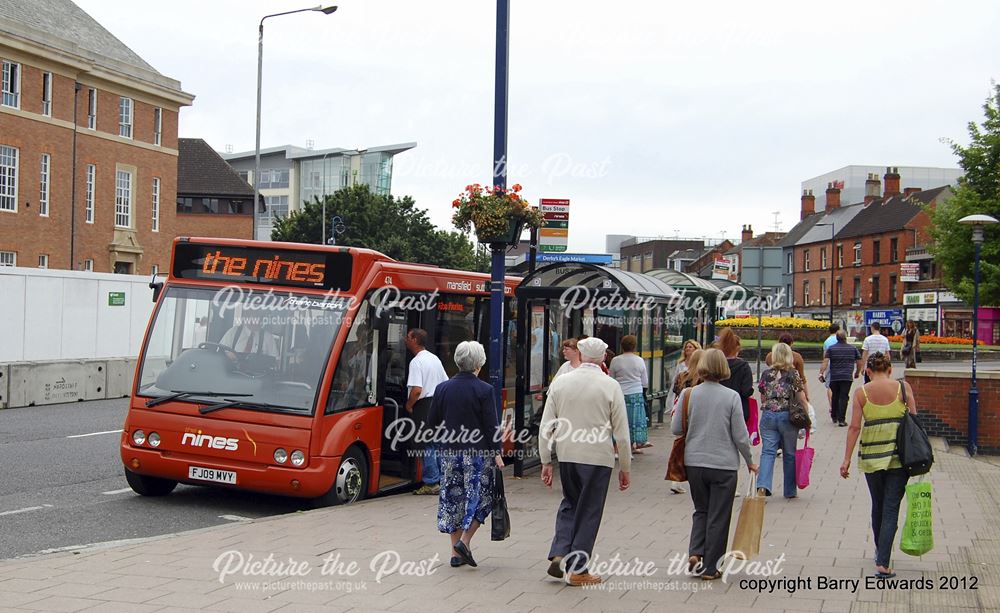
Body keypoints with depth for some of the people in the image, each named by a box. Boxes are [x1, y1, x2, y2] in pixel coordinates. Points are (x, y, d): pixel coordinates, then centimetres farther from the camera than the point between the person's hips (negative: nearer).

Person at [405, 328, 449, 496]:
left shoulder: (417, 362, -14)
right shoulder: (435, 358, 14)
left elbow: (417, 390, -22)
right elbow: (446, 383, 17)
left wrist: (408, 405, -8)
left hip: (425, 406, -8)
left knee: (426, 447, -3)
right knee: (438, 445, 13)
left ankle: (431, 483, -3)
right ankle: (443, 480, 17)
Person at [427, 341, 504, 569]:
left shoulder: (442, 388, 1)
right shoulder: (484, 390, -10)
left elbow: (431, 422, 5)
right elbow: (491, 425, -10)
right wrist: (497, 453, -4)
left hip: (450, 452, 4)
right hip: (478, 452, -4)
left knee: (453, 498, 10)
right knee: (479, 496, 8)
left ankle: (456, 552, 13)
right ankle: (464, 541, -6)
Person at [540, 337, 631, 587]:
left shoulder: (560, 383, 1)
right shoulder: (610, 386, -6)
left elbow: (546, 426, 1)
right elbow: (622, 433, -4)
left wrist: (546, 461, 8)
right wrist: (625, 468, 5)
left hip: (566, 455, 3)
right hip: (598, 458, -3)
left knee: (570, 504, 21)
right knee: (589, 511, 8)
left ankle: (559, 554, 5)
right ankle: (577, 570, 12)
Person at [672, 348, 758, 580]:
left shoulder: (688, 394, -5)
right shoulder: (731, 397, -10)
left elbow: (675, 428, -1)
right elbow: (740, 436, -6)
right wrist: (750, 462, 8)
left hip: (694, 462, 2)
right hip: (724, 464, -2)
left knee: (701, 511, 21)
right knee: (718, 517, 9)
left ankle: (695, 553, 3)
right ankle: (710, 568, 13)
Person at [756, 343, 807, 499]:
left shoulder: (766, 374, 2)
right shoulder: (794, 374, -5)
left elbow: (762, 398, 10)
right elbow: (802, 400, -5)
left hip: (768, 416, 1)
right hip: (788, 416, -1)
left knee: (768, 451, 1)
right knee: (789, 454, 11)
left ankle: (763, 485, -20)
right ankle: (789, 491, 20)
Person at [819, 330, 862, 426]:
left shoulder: (831, 349, 2)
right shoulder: (853, 348, 5)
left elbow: (825, 362, -8)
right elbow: (859, 362, 10)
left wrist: (821, 373, -9)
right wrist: (857, 372, 25)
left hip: (834, 377, 1)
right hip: (847, 377, -1)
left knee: (835, 396, 16)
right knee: (844, 397, -3)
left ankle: (834, 417, 28)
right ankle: (841, 419, -9)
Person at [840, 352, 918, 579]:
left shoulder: (861, 393, -2)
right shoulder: (903, 387, -2)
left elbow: (854, 427, -5)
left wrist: (846, 460, -1)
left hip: (871, 456, 1)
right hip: (899, 455, -1)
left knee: (877, 506, 20)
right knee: (891, 509, -1)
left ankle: (880, 553, 37)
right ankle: (882, 563, -10)